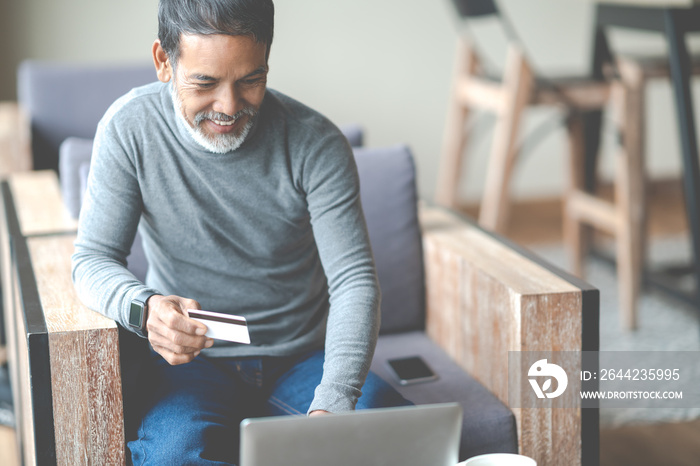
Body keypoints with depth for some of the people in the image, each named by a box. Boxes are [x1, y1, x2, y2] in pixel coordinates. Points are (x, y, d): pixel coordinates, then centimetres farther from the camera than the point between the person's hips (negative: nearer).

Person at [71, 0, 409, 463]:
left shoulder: (316, 143, -13)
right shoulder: (130, 129, -10)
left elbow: (355, 280, -15)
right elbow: (94, 259, -6)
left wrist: (332, 403, -32)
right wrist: (143, 308, -31)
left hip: (303, 356, 1)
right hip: (191, 360, 0)